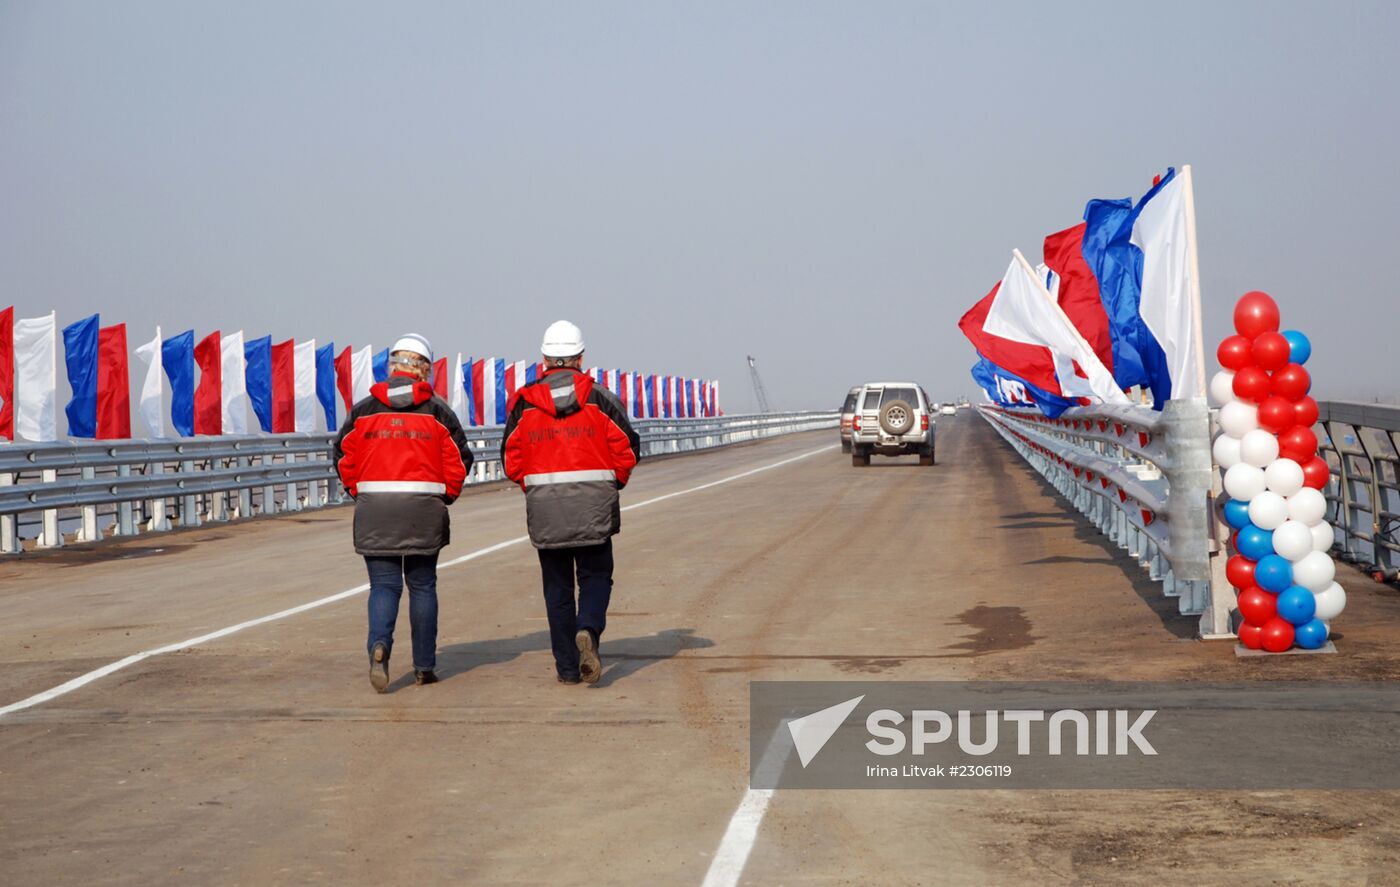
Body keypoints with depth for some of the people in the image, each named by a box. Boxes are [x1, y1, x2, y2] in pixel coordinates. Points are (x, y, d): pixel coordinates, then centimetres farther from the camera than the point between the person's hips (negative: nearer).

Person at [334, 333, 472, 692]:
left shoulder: (364, 409, 3)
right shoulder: (438, 411, 0)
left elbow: (344, 456, 1)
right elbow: (459, 458, -1)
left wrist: (358, 492, 13)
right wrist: (446, 495, 13)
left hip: (374, 511, 0)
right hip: (424, 512, 0)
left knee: (384, 586, 5)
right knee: (422, 586, 11)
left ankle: (379, 643, -23)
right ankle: (424, 667, 13)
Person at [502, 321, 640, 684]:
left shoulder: (525, 403, 0)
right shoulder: (600, 398, -2)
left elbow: (512, 460, 2)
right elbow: (627, 449, -2)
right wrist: (612, 484, 15)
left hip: (544, 508, 1)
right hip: (594, 507, -1)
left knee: (557, 585, 9)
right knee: (595, 576, 11)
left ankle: (567, 667, 8)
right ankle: (588, 629, -19)